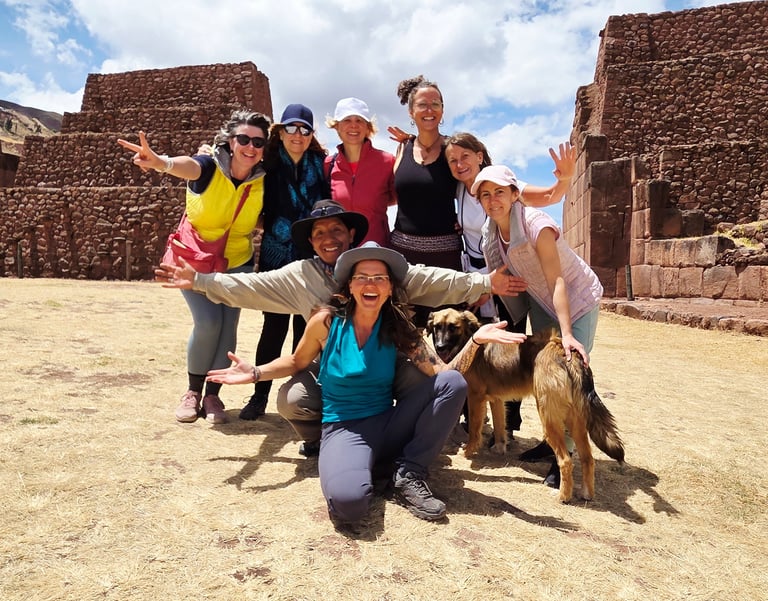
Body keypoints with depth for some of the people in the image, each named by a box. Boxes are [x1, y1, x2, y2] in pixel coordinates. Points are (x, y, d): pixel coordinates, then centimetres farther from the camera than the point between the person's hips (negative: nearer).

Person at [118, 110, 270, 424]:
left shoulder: (262, 182, -11)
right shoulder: (210, 166, -21)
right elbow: (188, 165, -46)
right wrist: (161, 162, -67)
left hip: (236, 264, 3)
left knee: (228, 326, -6)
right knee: (208, 322, -16)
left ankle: (212, 394, 13)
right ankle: (193, 391, 7)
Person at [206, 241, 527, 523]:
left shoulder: (399, 329, -3)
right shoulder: (326, 321, -9)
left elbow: (444, 373, -9)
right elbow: (296, 362, 9)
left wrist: (476, 340, -22)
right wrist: (255, 372, -5)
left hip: (389, 424, 4)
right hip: (344, 429, -3)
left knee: (453, 382, -18)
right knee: (347, 499, -36)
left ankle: (409, 473, -6)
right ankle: (360, 467, 2)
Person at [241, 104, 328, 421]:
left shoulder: (321, 165, 5)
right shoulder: (270, 165, 4)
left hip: (312, 259, 1)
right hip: (276, 257, 0)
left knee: (305, 327, 5)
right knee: (274, 326, 1)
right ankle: (260, 395, 15)